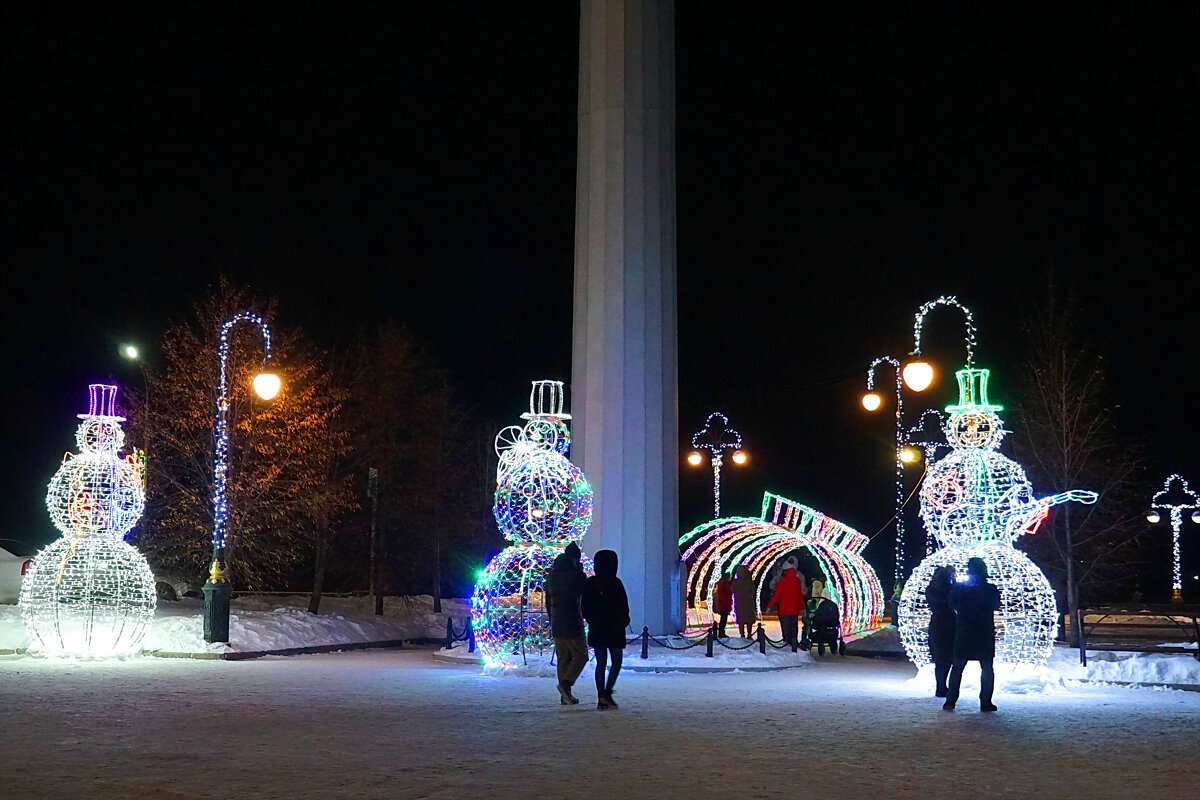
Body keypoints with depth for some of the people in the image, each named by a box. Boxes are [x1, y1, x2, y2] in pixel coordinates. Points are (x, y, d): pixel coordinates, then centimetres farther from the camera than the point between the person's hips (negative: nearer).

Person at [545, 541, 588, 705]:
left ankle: (565, 695, 8)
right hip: (573, 624, -6)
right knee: (581, 656, 3)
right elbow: (586, 598, -6)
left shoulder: (551, 575, 11)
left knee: (563, 658, 10)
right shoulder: (577, 575, -9)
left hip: (556, 624, 6)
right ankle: (566, 683, -15)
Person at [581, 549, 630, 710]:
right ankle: (607, 693, -6)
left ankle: (601, 698, 7)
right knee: (617, 662, 8)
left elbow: (585, 608, 7)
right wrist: (623, 623, 5)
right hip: (614, 630, -5)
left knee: (600, 663, 9)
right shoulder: (615, 583, -13)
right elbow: (624, 608, -9)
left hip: (596, 630, 5)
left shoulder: (590, 583, 2)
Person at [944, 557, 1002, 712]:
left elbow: (952, 605, 5)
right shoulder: (991, 589, -5)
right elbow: (996, 606, 10)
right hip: (985, 634, -1)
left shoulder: (959, 588, -5)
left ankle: (950, 701, 5)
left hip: (963, 634, 1)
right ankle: (985, 702, 4)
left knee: (957, 667, 9)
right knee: (987, 668, 8)